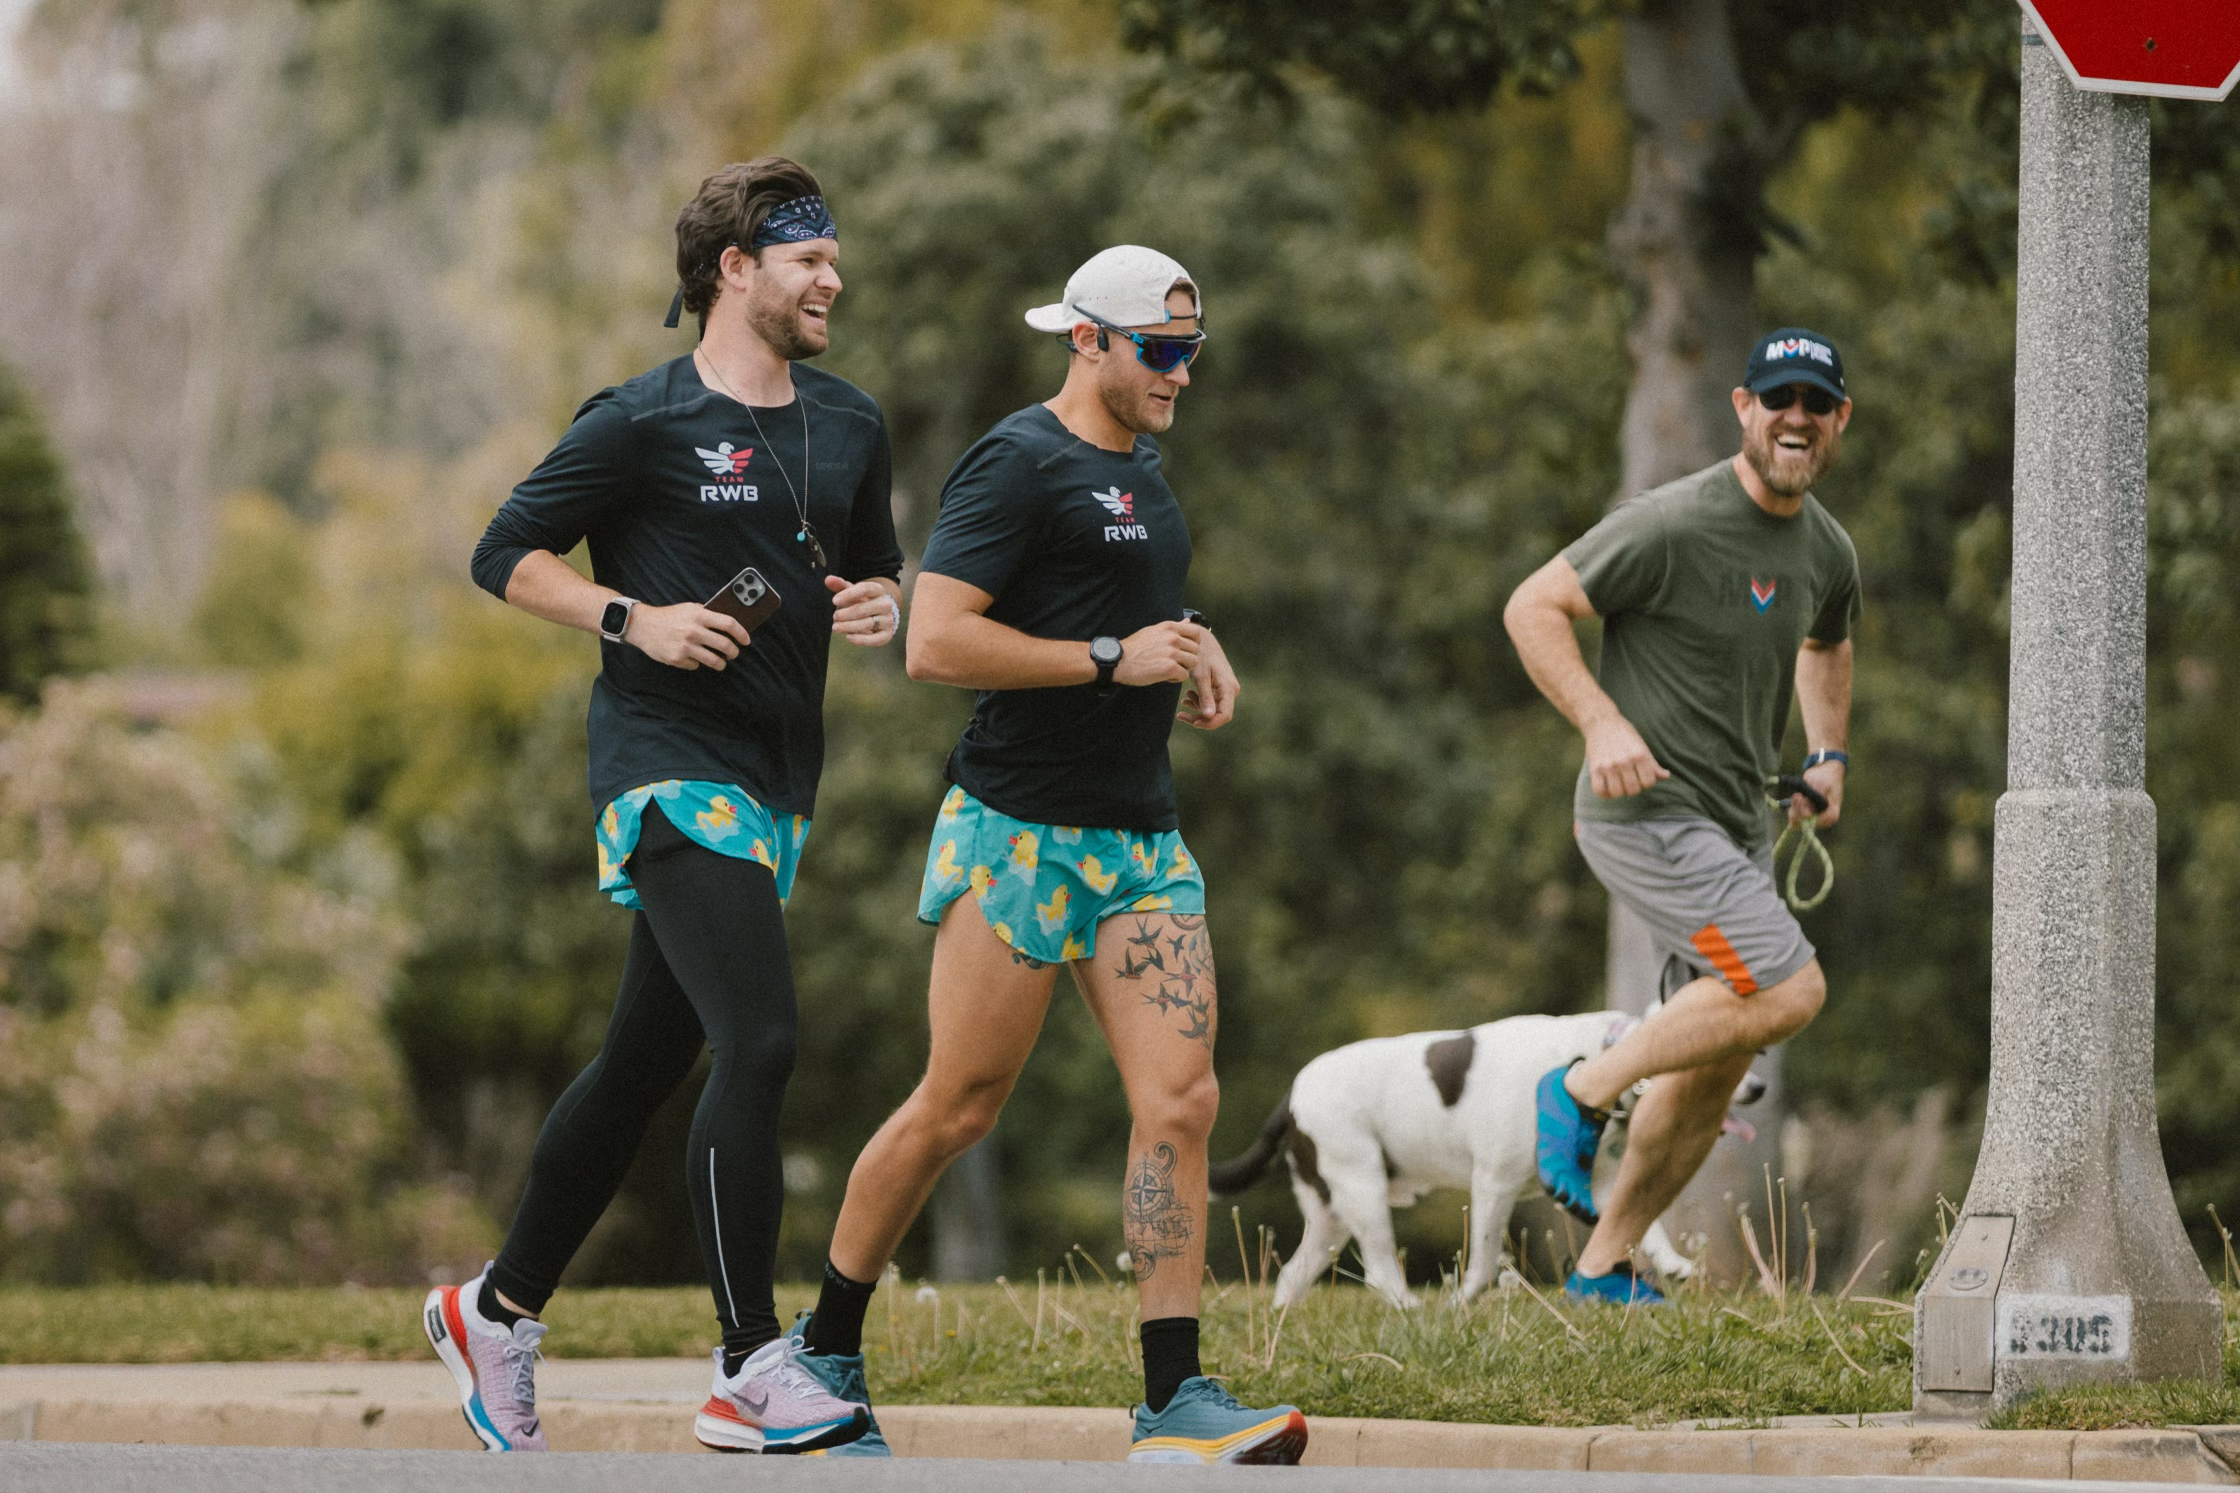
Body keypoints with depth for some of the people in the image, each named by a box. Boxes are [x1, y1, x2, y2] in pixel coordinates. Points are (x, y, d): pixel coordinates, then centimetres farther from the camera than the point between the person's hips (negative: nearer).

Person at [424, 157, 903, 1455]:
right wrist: (632, 619, -16)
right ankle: (750, 1372, -17)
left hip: (778, 777, 8)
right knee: (759, 1045, -19)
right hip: (669, 764, -8)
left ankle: (498, 1310, 27)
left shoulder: (850, 426, 14)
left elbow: (879, 567, 26)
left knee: (648, 1059, 13)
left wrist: (882, 606, 3)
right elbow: (506, 553, -2)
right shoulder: (644, 423, -7)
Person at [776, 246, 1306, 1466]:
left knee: (1180, 1099, -7)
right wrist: (1115, 659, -17)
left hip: (1140, 837, 8)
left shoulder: (1140, 469, 18)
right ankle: (826, 1350, 17)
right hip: (1019, 831, -8)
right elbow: (934, 642, -18)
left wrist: (1192, 648, 14)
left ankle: (1174, 1402, -10)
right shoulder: (1017, 463, -10)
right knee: (958, 1108, -1)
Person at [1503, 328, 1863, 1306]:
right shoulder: (1673, 526, -16)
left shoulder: (1827, 553, 8)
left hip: (1739, 824, 8)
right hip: (1645, 814, -8)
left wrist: (1828, 756, 15)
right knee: (1789, 990, -20)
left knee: (1717, 1066, 8)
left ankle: (1604, 1270, 17)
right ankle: (1585, 1091, -5)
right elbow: (1532, 608, -13)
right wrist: (1603, 722, -25)